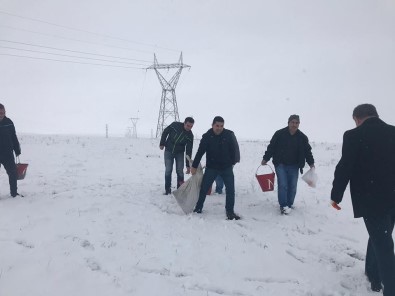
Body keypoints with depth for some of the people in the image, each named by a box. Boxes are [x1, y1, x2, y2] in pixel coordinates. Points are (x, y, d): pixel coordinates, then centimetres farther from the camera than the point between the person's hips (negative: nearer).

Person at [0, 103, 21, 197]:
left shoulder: (8, 122, 0)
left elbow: (14, 138, 6)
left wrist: (17, 150, 6)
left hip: (8, 153, 2)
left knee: (13, 173, 4)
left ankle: (14, 193, 16)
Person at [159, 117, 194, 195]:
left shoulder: (190, 136, -17)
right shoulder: (175, 125, -20)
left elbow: (189, 151, -15)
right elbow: (165, 132, -3)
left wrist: (188, 165, -17)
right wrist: (162, 144, -1)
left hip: (180, 153, 1)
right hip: (168, 151, -1)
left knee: (180, 171, -4)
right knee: (168, 170, -4)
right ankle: (167, 189, 6)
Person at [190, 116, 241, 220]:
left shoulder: (229, 135, -11)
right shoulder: (207, 136, -10)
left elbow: (235, 148, 1)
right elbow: (200, 152, -6)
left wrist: (233, 161, -2)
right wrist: (194, 166, -4)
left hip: (227, 168, 0)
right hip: (211, 167, 0)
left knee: (230, 189, -4)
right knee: (204, 188, 5)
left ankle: (230, 211, 9)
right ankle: (198, 208, 22)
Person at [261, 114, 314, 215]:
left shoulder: (302, 137, 1)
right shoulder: (279, 134, -7)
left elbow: (307, 151, 10)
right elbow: (271, 147, -2)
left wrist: (311, 163, 5)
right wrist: (265, 159, -2)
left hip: (294, 166, 3)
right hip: (280, 165, -3)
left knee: (292, 186, 6)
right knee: (283, 185, -9)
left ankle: (289, 204, 22)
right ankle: (283, 206, 0)